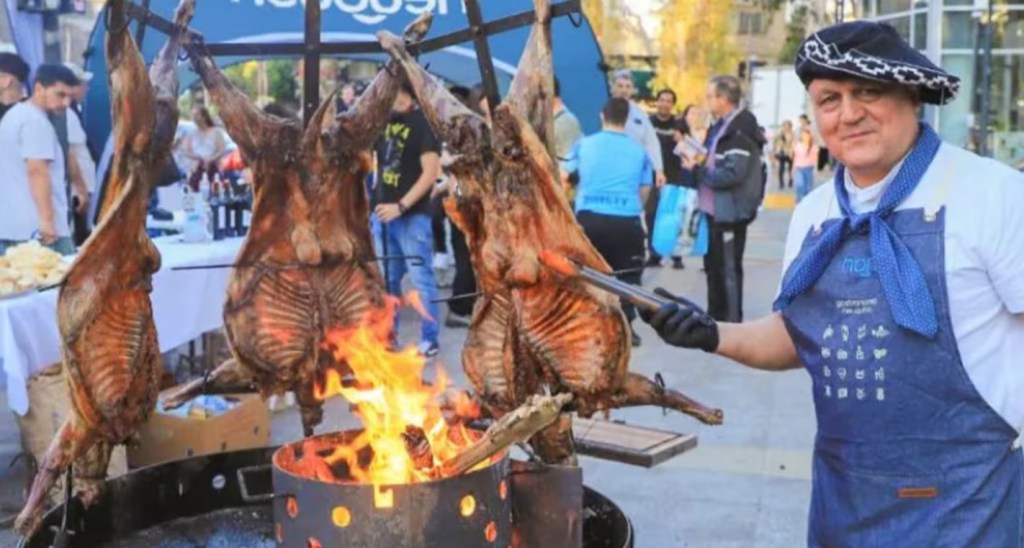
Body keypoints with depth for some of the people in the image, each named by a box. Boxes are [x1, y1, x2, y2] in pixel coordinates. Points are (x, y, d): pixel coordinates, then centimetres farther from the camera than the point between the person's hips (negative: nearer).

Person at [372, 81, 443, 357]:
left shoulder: (424, 123, -9)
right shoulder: (384, 120, 10)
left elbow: (430, 173, -15)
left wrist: (401, 206, -19)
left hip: (412, 215, -6)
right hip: (382, 211, 7)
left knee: (421, 279, -3)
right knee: (387, 278, 13)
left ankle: (430, 339, 6)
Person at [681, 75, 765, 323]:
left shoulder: (741, 131, -18)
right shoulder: (720, 127, 13)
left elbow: (732, 173, -26)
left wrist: (696, 170, -17)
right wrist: (695, 162, -1)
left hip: (731, 211, -10)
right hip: (715, 209, 10)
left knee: (729, 269, -1)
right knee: (713, 265, 18)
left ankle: (732, 322, 9)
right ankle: (715, 318, 30)